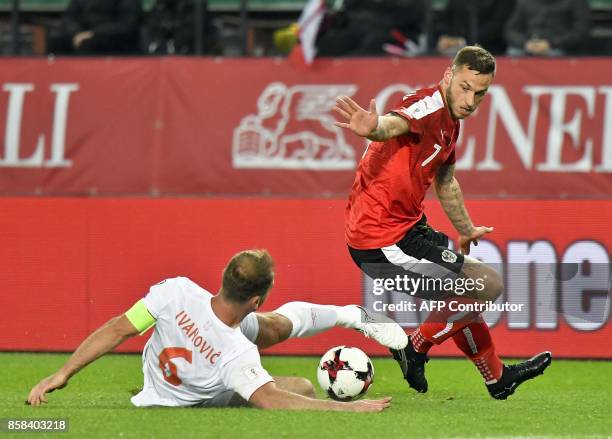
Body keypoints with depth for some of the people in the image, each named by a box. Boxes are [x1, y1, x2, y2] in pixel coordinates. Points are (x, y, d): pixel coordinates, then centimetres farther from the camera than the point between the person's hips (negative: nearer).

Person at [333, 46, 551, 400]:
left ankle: (497, 378, 47)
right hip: (385, 242, -10)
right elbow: (395, 123, -44)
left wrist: (467, 231, 44)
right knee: (488, 286, -6)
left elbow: (445, 182, 30)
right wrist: (374, 128, -68)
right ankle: (415, 351, 6)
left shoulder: (450, 123, 11)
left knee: (465, 291, 28)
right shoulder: (431, 106, -20)